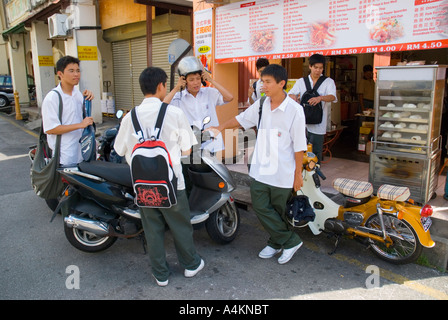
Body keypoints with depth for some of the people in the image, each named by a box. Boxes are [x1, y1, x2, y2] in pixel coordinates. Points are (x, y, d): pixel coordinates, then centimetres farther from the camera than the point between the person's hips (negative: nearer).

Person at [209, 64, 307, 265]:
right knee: (260, 206, 2)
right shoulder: (261, 105, 3)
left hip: (283, 173, -5)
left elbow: (299, 146, -9)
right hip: (260, 169, 5)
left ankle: (276, 242, 32)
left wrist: (298, 174, -6)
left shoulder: (294, 110, -12)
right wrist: (220, 128, 8)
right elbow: (241, 119, 17)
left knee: (279, 211, 9)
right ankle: (291, 241, 16)